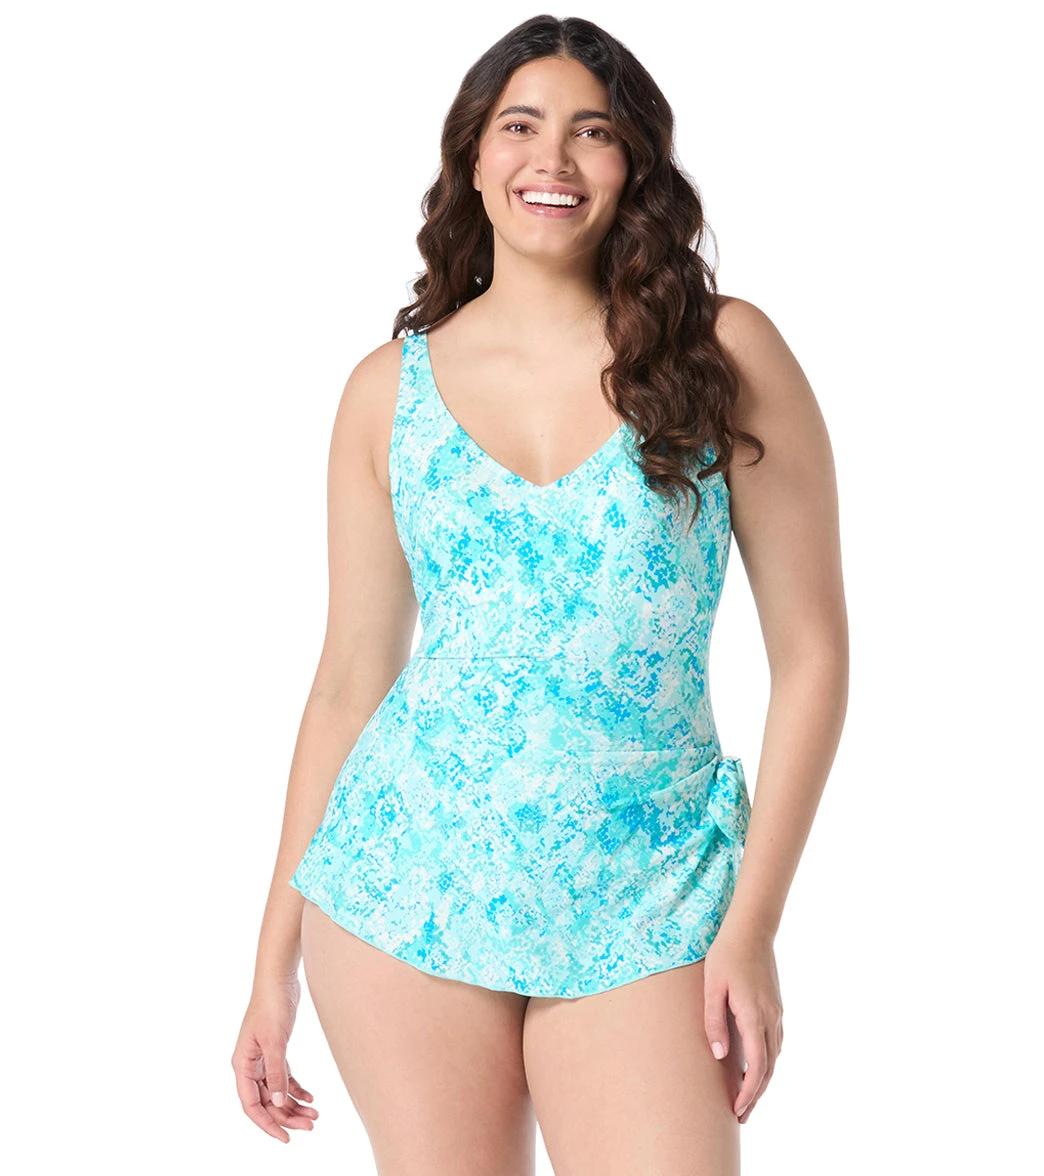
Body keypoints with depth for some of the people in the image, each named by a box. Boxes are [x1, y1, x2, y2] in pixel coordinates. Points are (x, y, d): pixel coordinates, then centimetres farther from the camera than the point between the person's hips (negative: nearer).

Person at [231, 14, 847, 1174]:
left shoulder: (725, 356, 0)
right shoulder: (390, 388, 5)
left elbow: (811, 654, 0)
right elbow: (350, 679, 9)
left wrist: (751, 924, -6)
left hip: (641, 910, -1)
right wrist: (275, 961, 9)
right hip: (403, 893, 1)